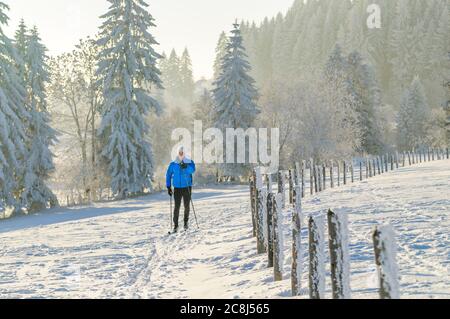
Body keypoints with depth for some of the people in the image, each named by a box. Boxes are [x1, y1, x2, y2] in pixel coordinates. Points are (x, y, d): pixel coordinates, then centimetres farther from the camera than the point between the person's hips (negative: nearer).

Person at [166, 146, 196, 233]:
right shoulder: (173, 164, 4)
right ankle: (175, 225, -1)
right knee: (177, 207, -6)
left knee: (187, 206, 5)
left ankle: (186, 221, 27)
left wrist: (186, 167, -35)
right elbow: (168, 175, 8)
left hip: (187, 187, 0)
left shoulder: (190, 162, 2)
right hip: (177, 188, 0)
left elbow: (192, 170, -17)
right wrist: (168, 187, 1)